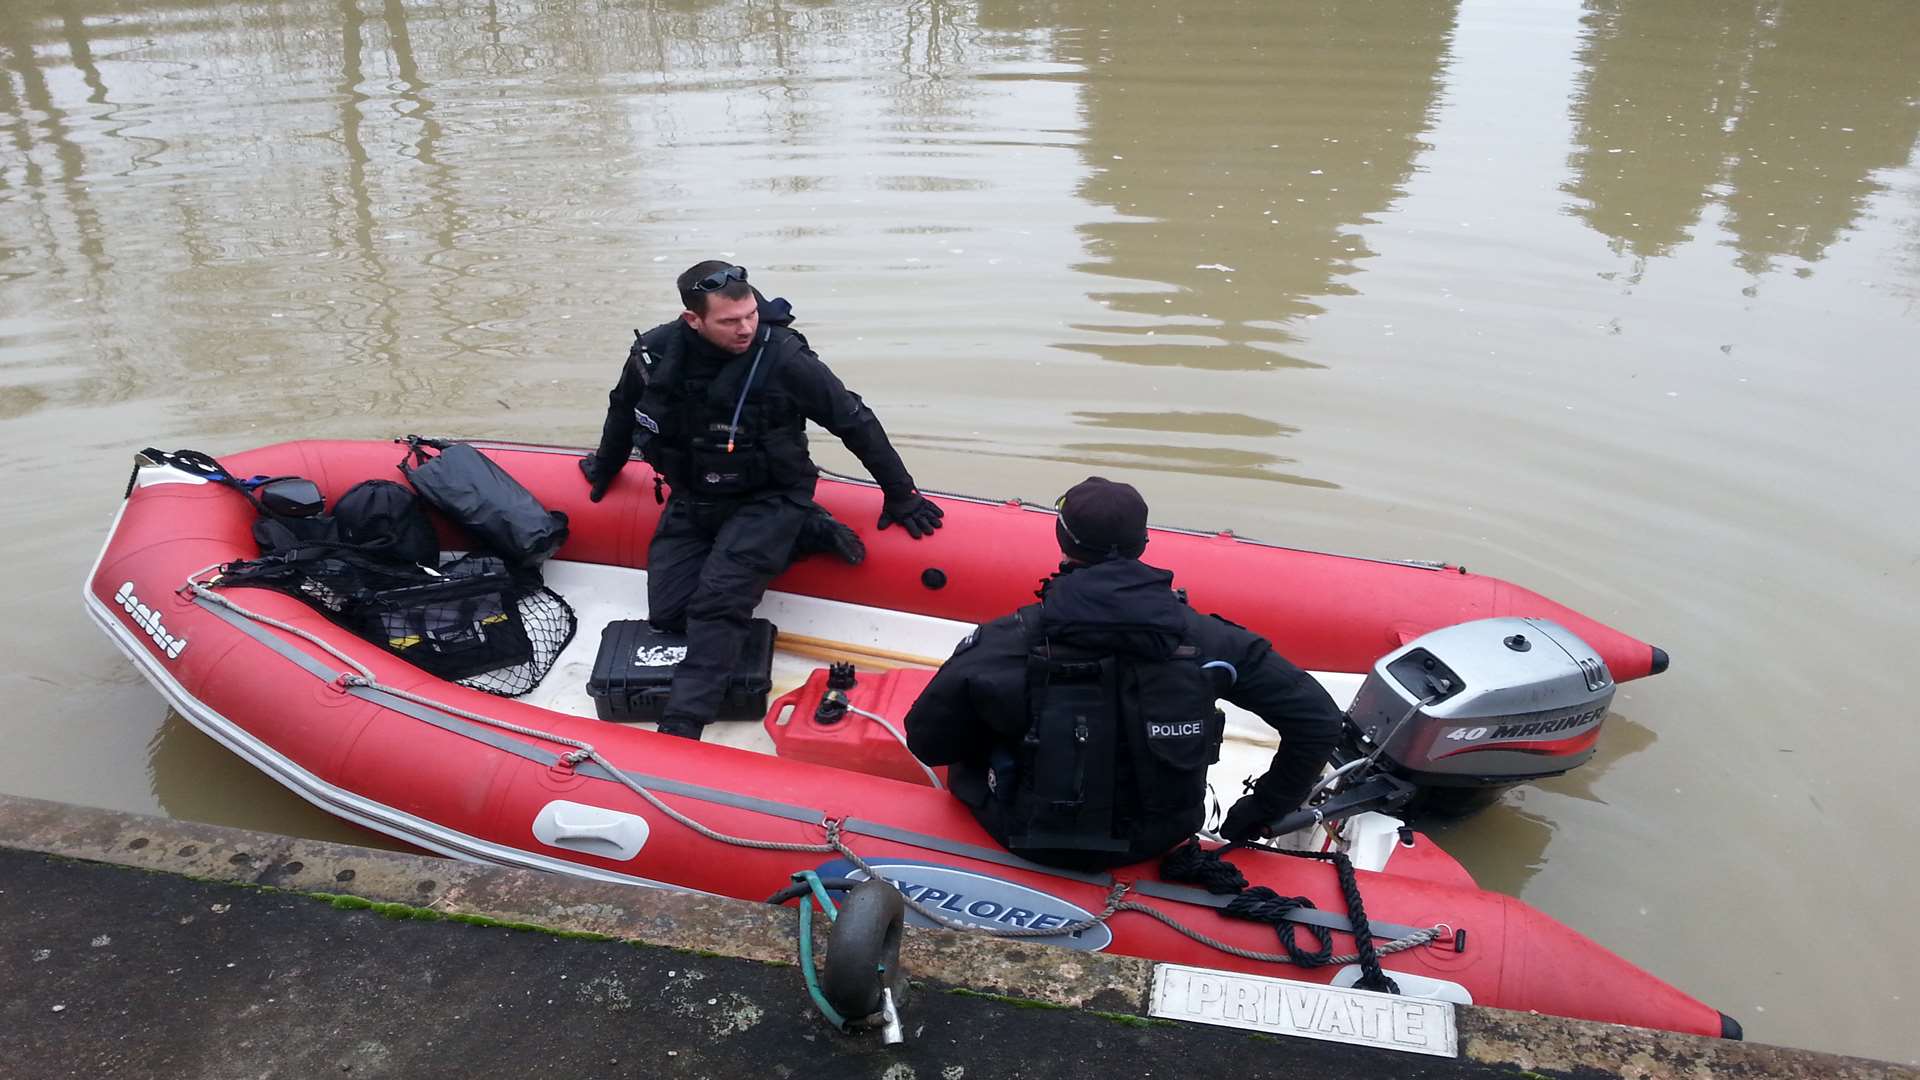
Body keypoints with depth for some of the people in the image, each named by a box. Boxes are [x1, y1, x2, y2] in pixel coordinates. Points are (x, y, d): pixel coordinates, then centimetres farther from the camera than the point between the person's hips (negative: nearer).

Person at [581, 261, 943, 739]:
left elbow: (855, 421, -11)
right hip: (692, 500, 6)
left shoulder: (783, 357, -23)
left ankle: (683, 722, -21)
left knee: (717, 602, -26)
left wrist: (900, 495, -3)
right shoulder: (655, 353, -12)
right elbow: (624, 410, 12)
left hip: (766, 500, -5)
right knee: (665, 613, -2)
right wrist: (604, 470, 29)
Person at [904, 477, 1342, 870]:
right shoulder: (1200, 636, -17)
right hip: (1157, 840, 2)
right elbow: (1317, 718, -11)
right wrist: (1263, 809, 3)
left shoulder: (1011, 640, -22)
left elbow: (925, 740, -13)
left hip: (1034, 841, -2)